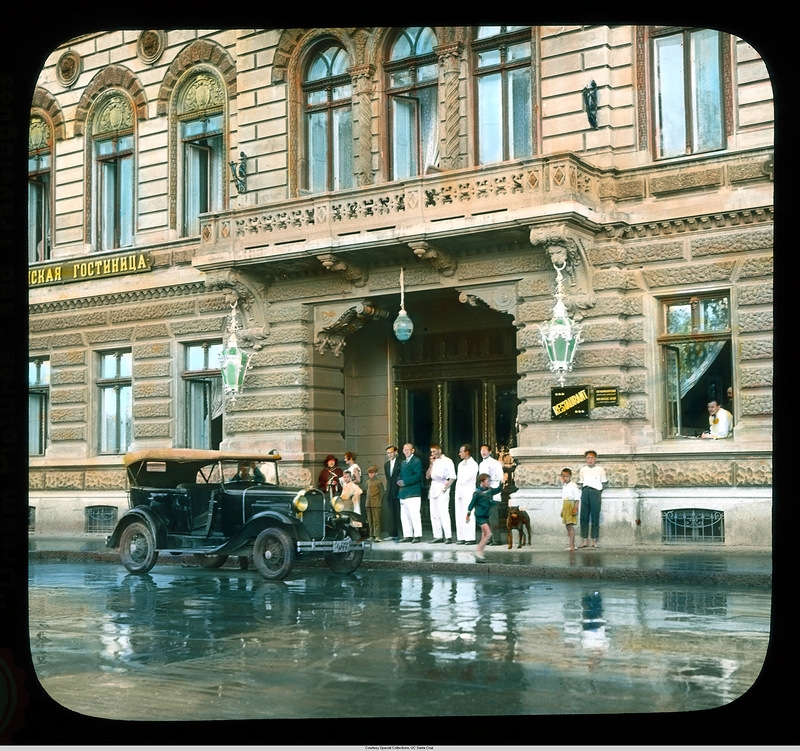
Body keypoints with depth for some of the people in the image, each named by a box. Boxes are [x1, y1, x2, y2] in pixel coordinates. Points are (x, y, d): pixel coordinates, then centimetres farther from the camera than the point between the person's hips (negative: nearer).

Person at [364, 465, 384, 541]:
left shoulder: (378, 482, -4)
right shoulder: (368, 482, 13)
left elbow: (382, 492, -1)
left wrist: (380, 501, -3)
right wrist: (367, 500, 13)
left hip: (376, 503, -6)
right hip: (368, 503, 6)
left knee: (376, 520, -9)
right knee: (370, 520, 7)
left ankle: (377, 536, -11)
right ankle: (371, 535, 12)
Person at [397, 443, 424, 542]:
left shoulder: (417, 461, -5)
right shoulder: (403, 462, 22)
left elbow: (417, 476, -14)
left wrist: (405, 482, -17)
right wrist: (399, 481, 2)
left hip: (413, 493, -8)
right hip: (403, 493, 8)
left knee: (414, 515, -9)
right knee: (404, 516, 8)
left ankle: (417, 535, -5)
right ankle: (407, 535, 13)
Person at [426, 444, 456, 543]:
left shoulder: (447, 461, -2)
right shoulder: (434, 462, 17)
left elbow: (453, 477, -6)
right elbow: (427, 476, 11)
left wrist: (446, 487, -15)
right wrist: (431, 464, 2)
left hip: (442, 489, -7)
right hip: (433, 488, 7)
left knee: (443, 513, -14)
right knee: (434, 514, 5)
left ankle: (448, 537, -15)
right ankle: (438, 536, 9)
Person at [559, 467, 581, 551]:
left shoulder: (573, 485, -10)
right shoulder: (564, 486, 17)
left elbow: (577, 497, -15)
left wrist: (575, 508, -23)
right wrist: (562, 509, 23)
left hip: (571, 505, -9)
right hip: (565, 506, 9)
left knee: (570, 525, -13)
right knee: (567, 526, 12)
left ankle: (572, 545, -16)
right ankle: (571, 544, 20)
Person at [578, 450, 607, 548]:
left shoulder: (600, 469, 6)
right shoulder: (583, 469, 13)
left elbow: (603, 483, 9)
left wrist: (599, 493, 1)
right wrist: (583, 491, 7)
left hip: (595, 492, -3)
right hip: (585, 492, 3)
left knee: (595, 516, -3)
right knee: (584, 516, -1)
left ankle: (594, 540, 1)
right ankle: (585, 539, 1)